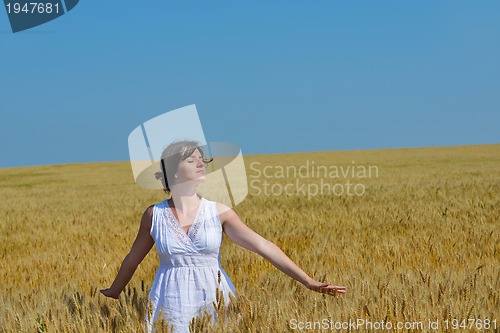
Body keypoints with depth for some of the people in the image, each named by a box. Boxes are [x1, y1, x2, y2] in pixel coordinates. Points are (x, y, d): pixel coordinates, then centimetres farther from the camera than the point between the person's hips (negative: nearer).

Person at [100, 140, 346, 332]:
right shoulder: (154, 214, -2)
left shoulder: (218, 211, -1)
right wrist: (113, 293, 25)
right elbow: (133, 258, 13)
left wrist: (308, 281, -9)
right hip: (172, 304, 0)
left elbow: (263, 246, -5)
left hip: (214, 301, 1)